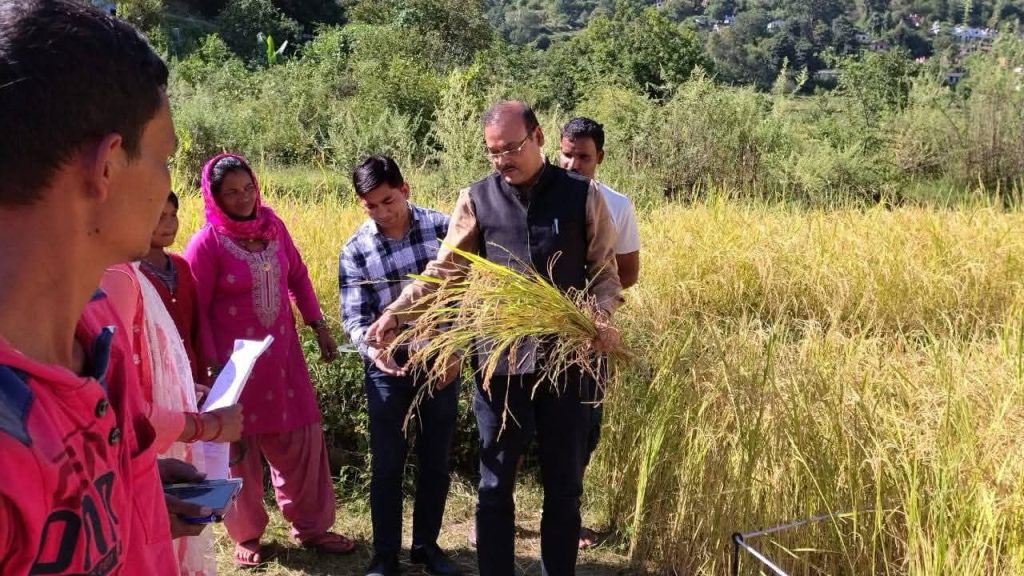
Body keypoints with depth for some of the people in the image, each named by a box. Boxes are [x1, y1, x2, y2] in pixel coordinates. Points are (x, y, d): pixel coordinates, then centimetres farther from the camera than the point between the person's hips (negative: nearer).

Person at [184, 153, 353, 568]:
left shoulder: (272, 224, 0)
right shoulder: (206, 243, -14)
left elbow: (297, 276, 12)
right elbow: (196, 312, -11)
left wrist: (318, 325, 10)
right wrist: (211, 366, -13)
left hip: (282, 353, 5)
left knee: (300, 437, 11)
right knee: (240, 448, 10)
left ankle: (310, 525, 28)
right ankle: (246, 536, 29)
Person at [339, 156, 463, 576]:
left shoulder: (442, 227, -6)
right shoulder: (354, 251, -6)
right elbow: (353, 316, -10)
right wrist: (371, 347, -31)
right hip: (387, 368, 0)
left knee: (436, 460, 11)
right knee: (386, 464, 6)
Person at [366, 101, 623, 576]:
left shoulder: (582, 196, -1)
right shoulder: (476, 200, 1)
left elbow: (605, 272, 3)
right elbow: (442, 271, 4)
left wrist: (602, 316, -15)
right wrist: (396, 313, -6)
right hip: (500, 363, 0)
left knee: (564, 486, 14)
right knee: (494, 487, 12)